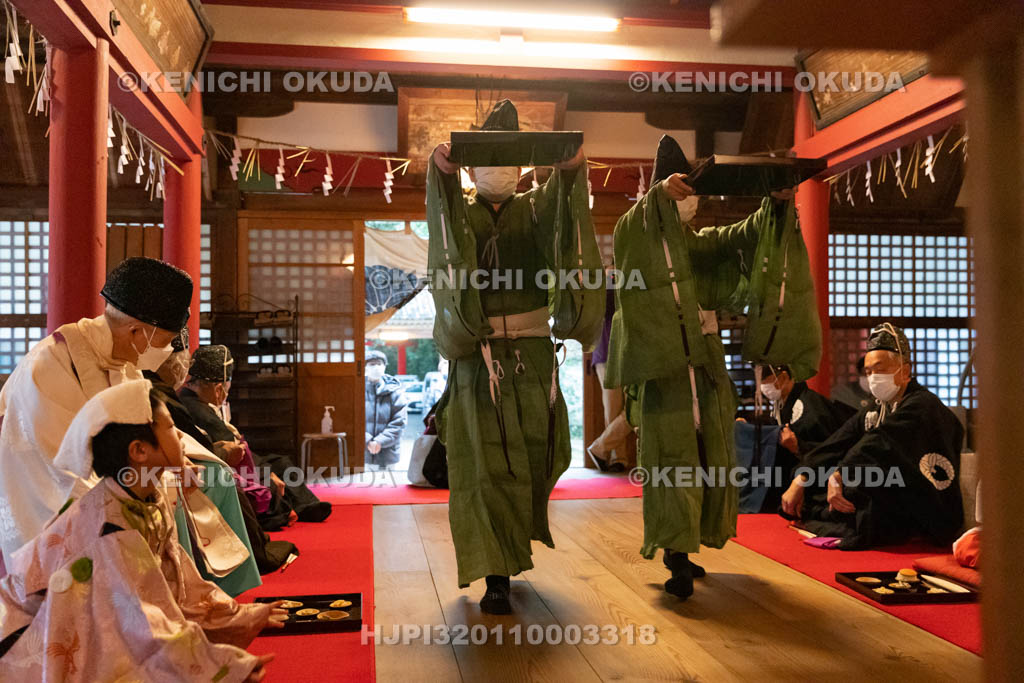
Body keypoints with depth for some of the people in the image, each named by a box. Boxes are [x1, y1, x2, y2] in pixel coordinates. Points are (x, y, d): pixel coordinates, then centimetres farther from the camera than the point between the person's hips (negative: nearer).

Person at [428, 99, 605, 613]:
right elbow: (443, 208, -17)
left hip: (532, 350, 2)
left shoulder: (535, 209, 11)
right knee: (484, 465, -6)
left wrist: (570, 173, -36)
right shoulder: (458, 212, 9)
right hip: (477, 355, -1)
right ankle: (496, 576, -3)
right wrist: (441, 175, -40)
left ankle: (512, 545, 32)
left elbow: (559, 210, -14)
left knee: (531, 455, 5)